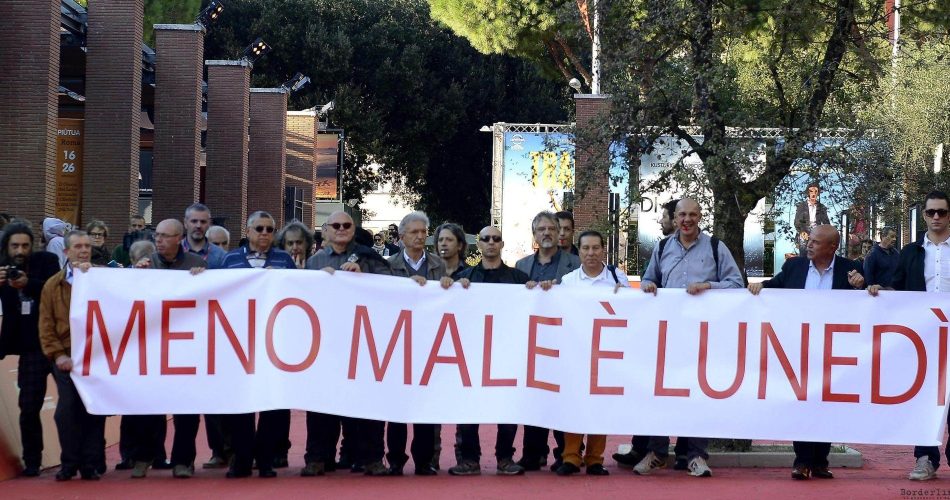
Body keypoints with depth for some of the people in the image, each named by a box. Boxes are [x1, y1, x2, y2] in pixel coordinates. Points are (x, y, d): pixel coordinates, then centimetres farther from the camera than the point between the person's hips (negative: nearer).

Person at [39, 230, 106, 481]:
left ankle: (90, 464, 8)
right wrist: (57, 355, -6)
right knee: (67, 410, -6)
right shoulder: (53, 285, 11)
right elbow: (46, 325, 6)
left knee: (94, 411, -1)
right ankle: (69, 464, 6)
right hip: (66, 358, 0)